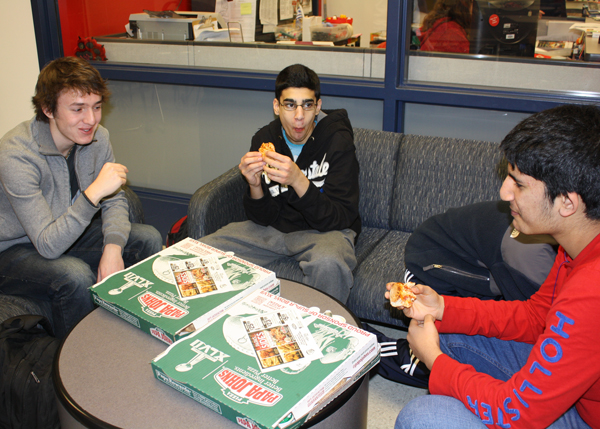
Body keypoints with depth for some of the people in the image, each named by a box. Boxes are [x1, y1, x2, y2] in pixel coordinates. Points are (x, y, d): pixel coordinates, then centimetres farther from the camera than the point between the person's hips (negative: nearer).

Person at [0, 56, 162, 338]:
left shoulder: (97, 138, -11)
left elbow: (114, 200, -1)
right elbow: (49, 246, -33)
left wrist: (112, 249, -20)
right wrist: (94, 192, -43)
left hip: (68, 233, 7)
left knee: (148, 239, -9)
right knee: (75, 276, -34)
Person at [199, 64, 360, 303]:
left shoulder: (337, 138, -16)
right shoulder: (264, 139, -5)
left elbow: (339, 219, -22)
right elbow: (263, 218, -2)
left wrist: (298, 181, -36)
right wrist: (255, 186, -24)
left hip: (324, 229, -4)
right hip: (275, 228, 4)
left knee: (327, 262, -38)